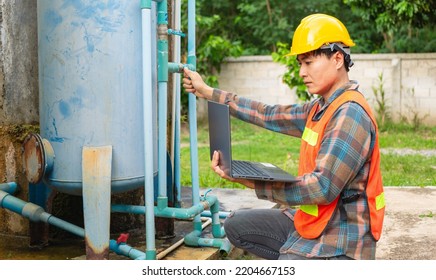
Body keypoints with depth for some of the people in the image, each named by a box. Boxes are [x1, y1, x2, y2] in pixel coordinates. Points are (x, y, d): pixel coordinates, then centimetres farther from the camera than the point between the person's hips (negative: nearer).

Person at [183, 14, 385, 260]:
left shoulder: (350, 115, -21)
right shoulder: (321, 108, 8)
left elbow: (323, 188, -27)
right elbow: (270, 116, 13)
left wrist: (250, 181, -28)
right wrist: (209, 93, 16)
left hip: (338, 240, -9)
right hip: (310, 223, 9)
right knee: (236, 225, 13)